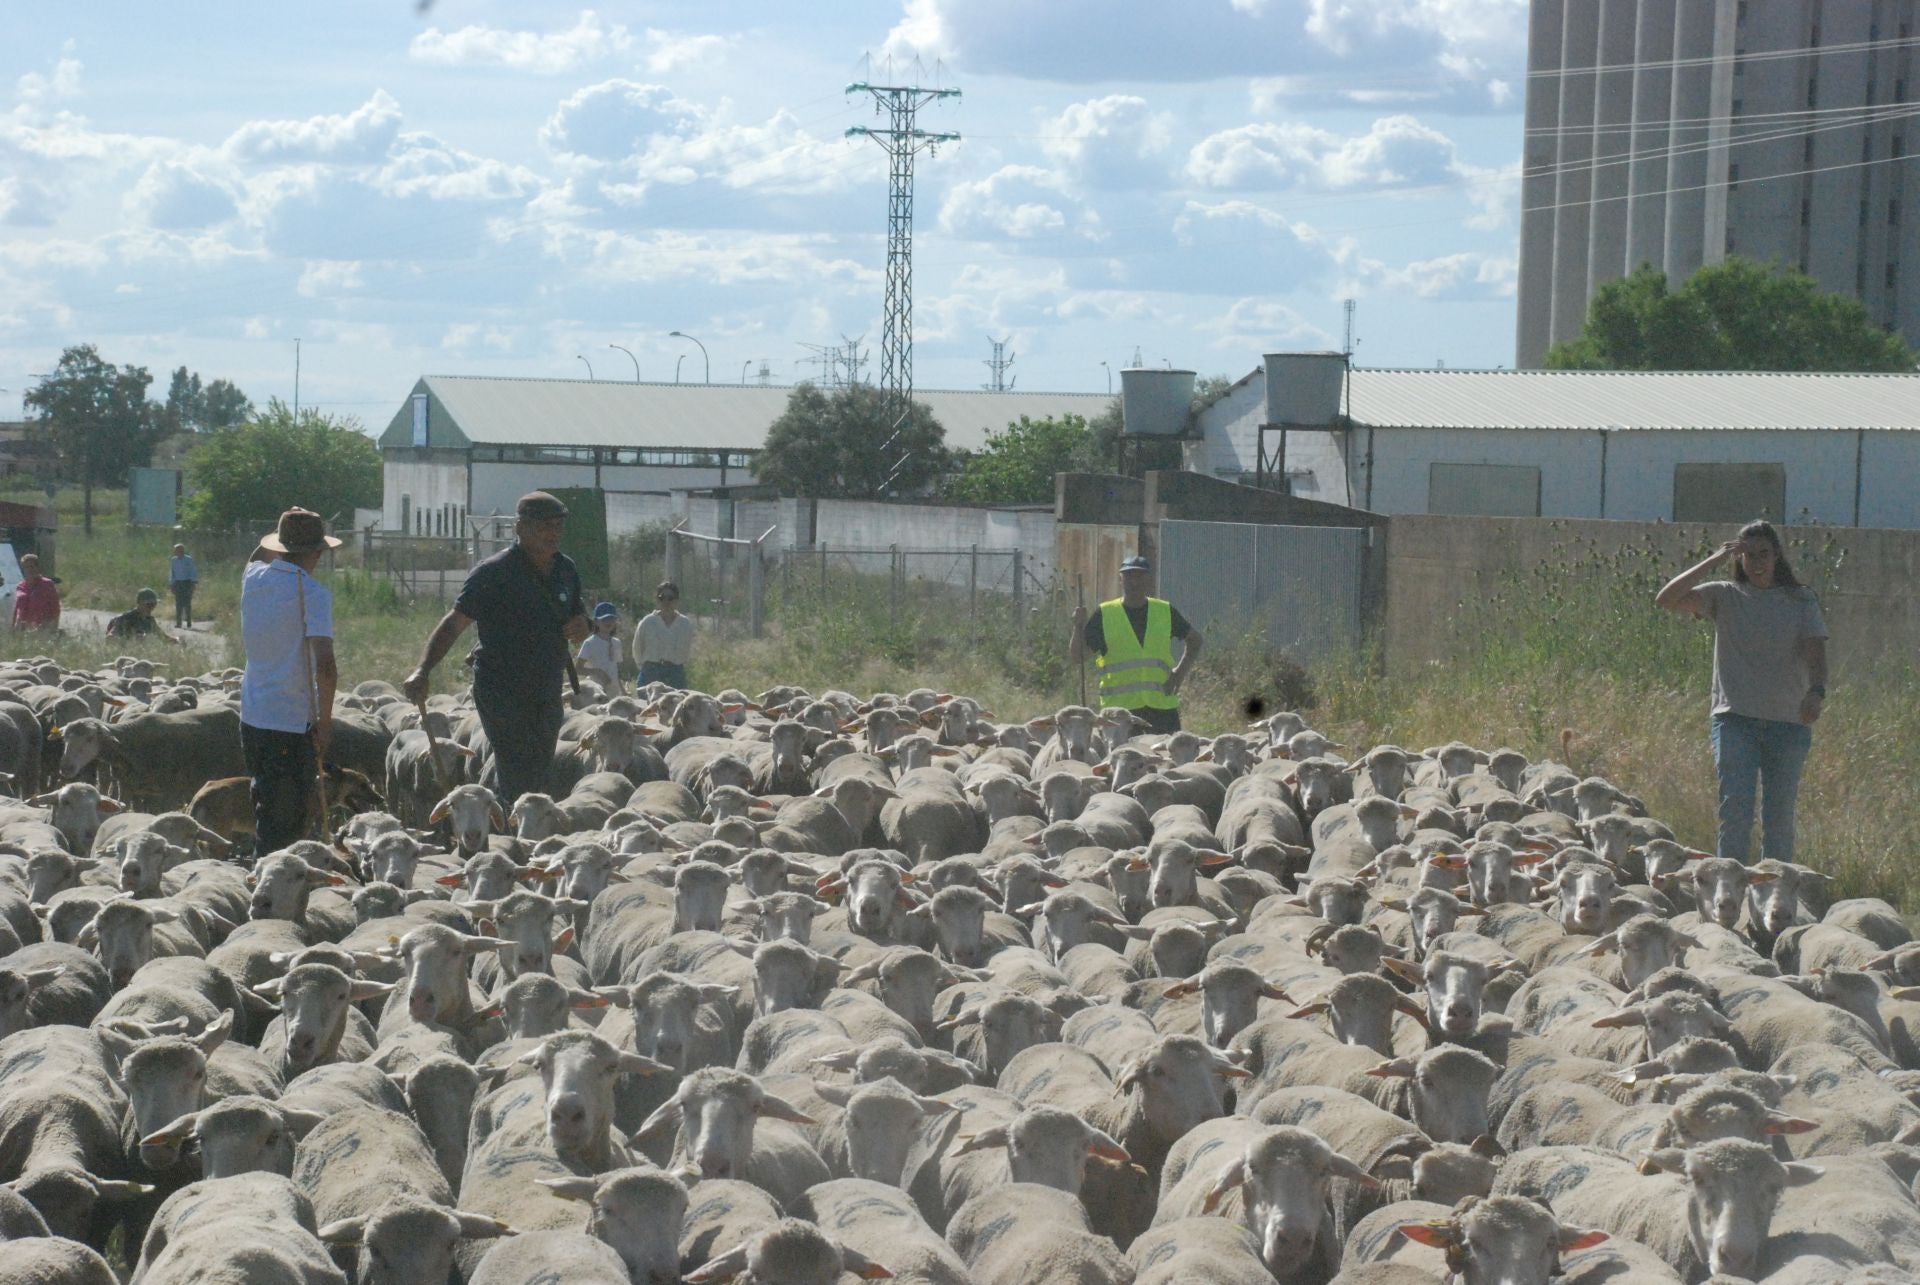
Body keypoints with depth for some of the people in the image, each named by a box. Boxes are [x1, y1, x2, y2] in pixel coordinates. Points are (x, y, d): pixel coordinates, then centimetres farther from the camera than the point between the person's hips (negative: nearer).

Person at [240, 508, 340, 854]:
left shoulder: (253, 578, 4)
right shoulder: (313, 592, -15)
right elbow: (324, 664, -22)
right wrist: (325, 721, -14)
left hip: (252, 715, 7)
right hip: (293, 722, -7)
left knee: (265, 808, 21)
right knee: (286, 823, 1)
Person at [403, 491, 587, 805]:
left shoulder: (566, 570, 9)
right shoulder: (493, 572, -11)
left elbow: (576, 619, 24)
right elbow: (454, 623, -14)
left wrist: (580, 627, -2)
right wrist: (422, 671, -26)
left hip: (547, 693, 7)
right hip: (501, 692, -7)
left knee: (539, 777, 11)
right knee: (518, 779, -14)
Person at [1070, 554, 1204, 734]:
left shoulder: (1166, 612, 10)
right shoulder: (1104, 615, 4)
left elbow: (1195, 640, 24)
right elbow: (1077, 656, 2)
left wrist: (1181, 672, 9)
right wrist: (1079, 628, -16)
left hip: (1162, 706, 2)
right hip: (1119, 708, -2)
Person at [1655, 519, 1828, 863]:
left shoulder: (1801, 600, 11)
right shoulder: (1725, 596, 8)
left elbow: (1815, 651, -3)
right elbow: (1667, 599, -5)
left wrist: (1816, 692, -23)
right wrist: (1714, 560, -9)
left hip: (1789, 721, 1)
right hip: (1736, 718, -1)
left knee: (1779, 819, 4)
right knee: (1735, 813, -11)